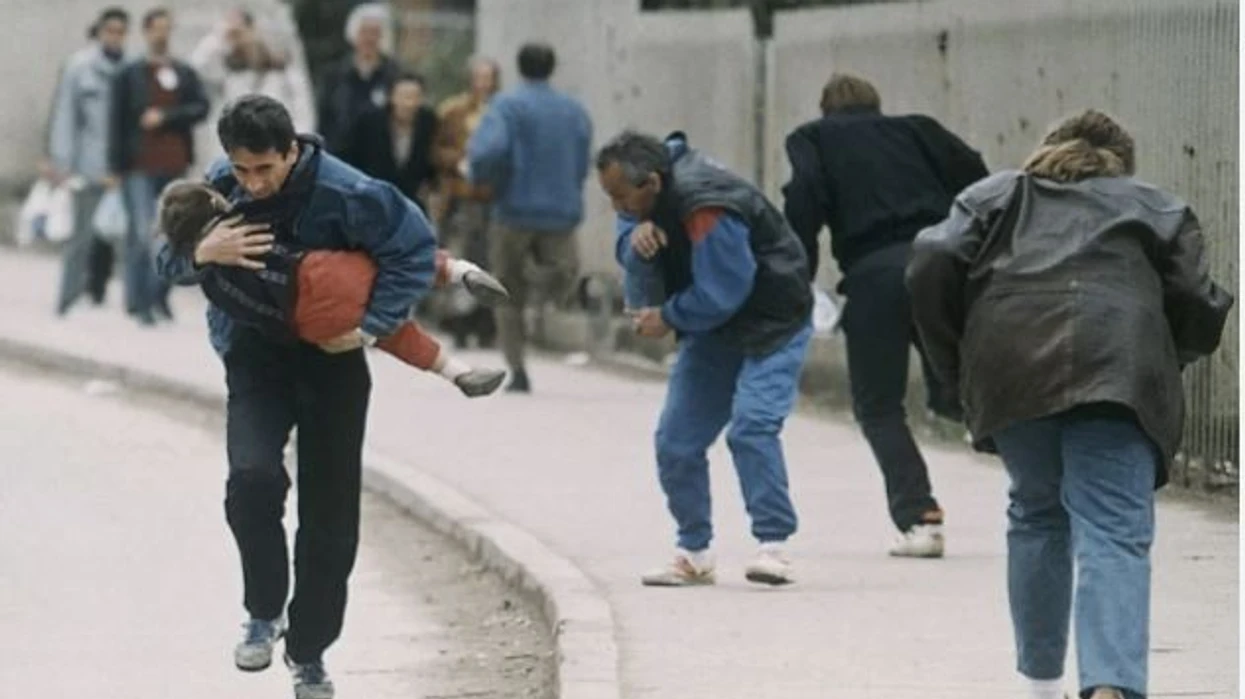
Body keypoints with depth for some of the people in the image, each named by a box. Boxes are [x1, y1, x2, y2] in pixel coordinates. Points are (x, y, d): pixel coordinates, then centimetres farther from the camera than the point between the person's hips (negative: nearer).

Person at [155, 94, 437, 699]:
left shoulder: (345, 193, -23)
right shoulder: (221, 187, -11)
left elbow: (416, 247, -13)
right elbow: (168, 262, -3)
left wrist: (372, 326, -20)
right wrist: (201, 252, -27)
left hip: (332, 358, -1)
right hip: (255, 358, 1)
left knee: (329, 514, 5)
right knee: (253, 478, -25)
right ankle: (264, 613, -2)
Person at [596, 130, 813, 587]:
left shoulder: (706, 209, -32)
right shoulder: (646, 199, -5)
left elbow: (721, 293, -28)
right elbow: (627, 241, 3)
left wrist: (668, 318, -13)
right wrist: (635, 236, -21)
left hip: (771, 326, -9)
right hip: (713, 327, 9)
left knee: (751, 427, -25)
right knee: (676, 441, 3)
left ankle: (774, 546, -23)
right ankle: (693, 554, 13)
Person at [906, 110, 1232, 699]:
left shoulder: (996, 195, 28)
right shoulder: (1156, 207, 26)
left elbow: (933, 266, 10)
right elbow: (1199, 308, 12)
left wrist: (955, 365, 19)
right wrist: (1165, 362, 30)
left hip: (1011, 372, 2)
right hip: (1120, 372, -2)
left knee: (1037, 516, 22)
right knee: (1113, 535, -9)